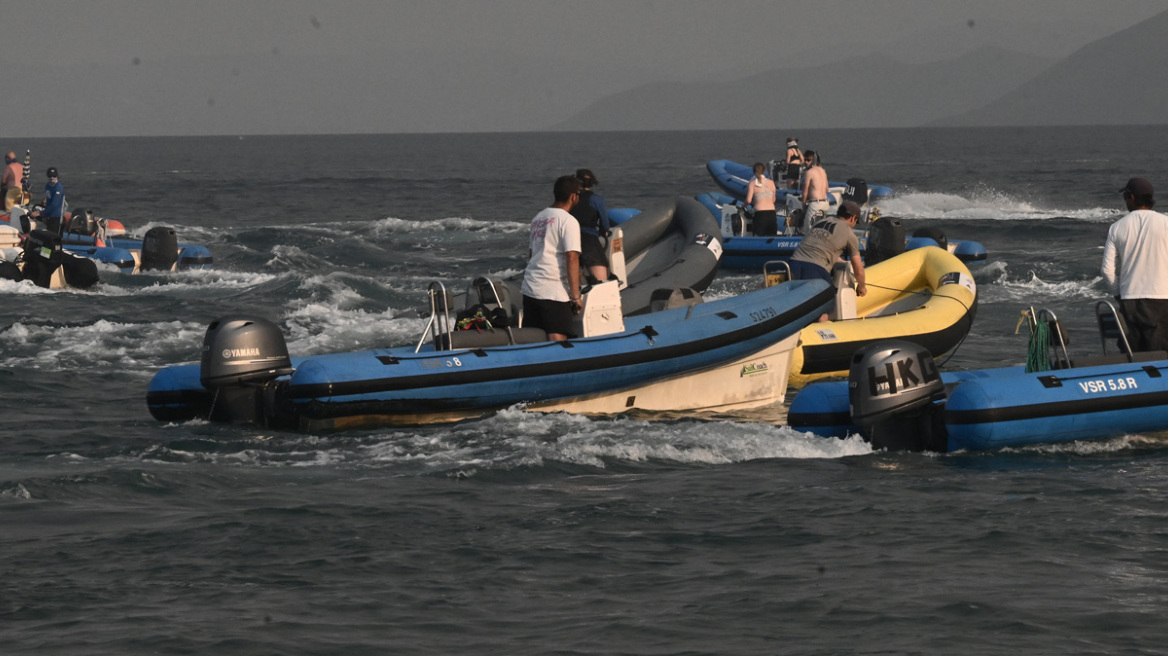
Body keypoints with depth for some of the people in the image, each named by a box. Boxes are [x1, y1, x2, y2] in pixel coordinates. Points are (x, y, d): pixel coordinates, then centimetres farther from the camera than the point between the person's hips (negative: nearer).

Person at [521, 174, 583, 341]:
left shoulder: (538, 218, 16)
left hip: (530, 289, 7)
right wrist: (575, 296, -12)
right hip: (554, 292, -7)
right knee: (557, 342, -8)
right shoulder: (568, 221, -8)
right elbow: (572, 258, -15)